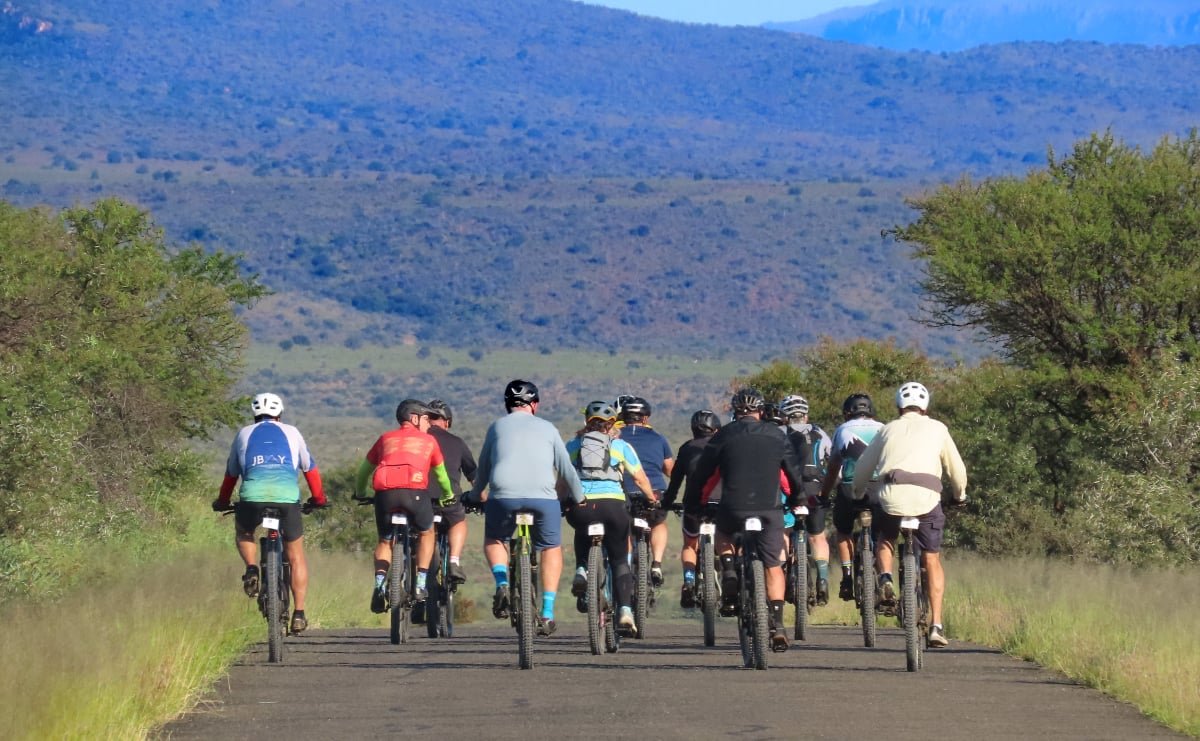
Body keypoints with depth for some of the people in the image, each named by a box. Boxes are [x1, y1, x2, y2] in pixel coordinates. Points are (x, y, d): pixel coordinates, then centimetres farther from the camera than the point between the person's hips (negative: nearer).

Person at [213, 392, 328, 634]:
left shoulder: (244, 434, 26)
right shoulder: (291, 433, 25)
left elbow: (231, 474, 33)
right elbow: (310, 469, 33)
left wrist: (222, 502, 49)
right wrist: (319, 499, 48)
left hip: (253, 496, 0)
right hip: (287, 496, 0)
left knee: (243, 532, 32)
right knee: (296, 556, 14)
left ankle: (251, 569, 5)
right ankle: (299, 614, 10)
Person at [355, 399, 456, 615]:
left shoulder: (386, 439, 28)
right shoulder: (428, 440, 24)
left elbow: (363, 471, 32)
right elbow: (440, 474, 37)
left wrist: (359, 494, 49)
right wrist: (448, 495, 55)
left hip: (385, 492, 2)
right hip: (415, 490, -2)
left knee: (385, 541, 22)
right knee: (427, 533, 25)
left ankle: (380, 585, -2)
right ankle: (420, 585, 14)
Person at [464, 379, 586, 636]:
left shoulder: (497, 427, 17)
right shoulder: (547, 428, 17)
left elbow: (483, 468, 21)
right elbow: (566, 467, 18)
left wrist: (473, 496, 36)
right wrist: (579, 498, 32)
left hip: (503, 496, 0)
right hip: (543, 497, 0)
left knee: (494, 541, 27)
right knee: (552, 549, 20)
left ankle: (502, 584, 0)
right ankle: (547, 613, 11)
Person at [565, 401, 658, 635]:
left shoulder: (572, 445, 17)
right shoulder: (621, 446, 13)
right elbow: (640, 479, 15)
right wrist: (652, 499, 31)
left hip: (579, 507, 1)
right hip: (612, 505, -1)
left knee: (582, 533, 37)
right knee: (620, 560, 13)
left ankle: (581, 570, 11)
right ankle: (625, 610, -5)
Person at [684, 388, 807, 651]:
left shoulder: (725, 435, 8)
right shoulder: (775, 435, 12)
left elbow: (702, 473, 10)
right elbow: (795, 471, 17)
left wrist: (692, 504, 23)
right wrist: (796, 499, 34)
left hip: (733, 508, 0)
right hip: (770, 509, 0)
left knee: (723, 535, 32)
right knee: (773, 566, 8)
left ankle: (730, 579, 9)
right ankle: (777, 625, -2)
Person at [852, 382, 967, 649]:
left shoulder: (889, 429, 21)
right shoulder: (937, 429, 19)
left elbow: (863, 466, 25)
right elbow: (956, 468, 23)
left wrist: (858, 494, 42)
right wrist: (959, 495, 42)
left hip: (892, 496, 1)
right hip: (927, 497, -1)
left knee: (885, 541, 31)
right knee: (932, 561, 13)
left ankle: (885, 578, 1)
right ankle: (936, 626, 5)